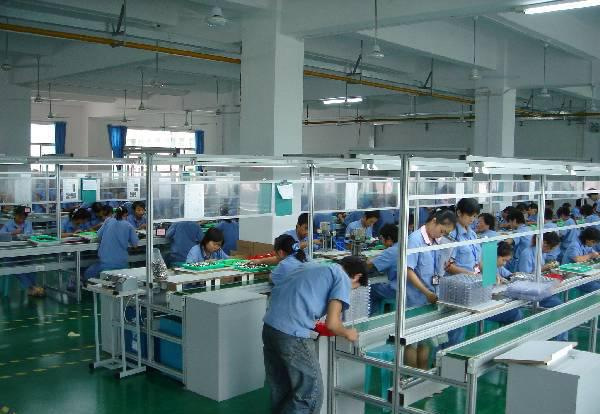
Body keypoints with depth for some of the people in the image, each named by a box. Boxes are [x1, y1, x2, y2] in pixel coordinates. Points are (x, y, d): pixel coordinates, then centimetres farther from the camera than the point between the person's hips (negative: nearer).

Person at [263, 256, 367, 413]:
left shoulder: (310, 266, 24)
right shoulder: (343, 278, 3)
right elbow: (331, 323, -6)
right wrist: (347, 333, 14)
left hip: (269, 327, 8)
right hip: (292, 334, -8)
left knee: (280, 392, 20)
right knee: (310, 395, 6)